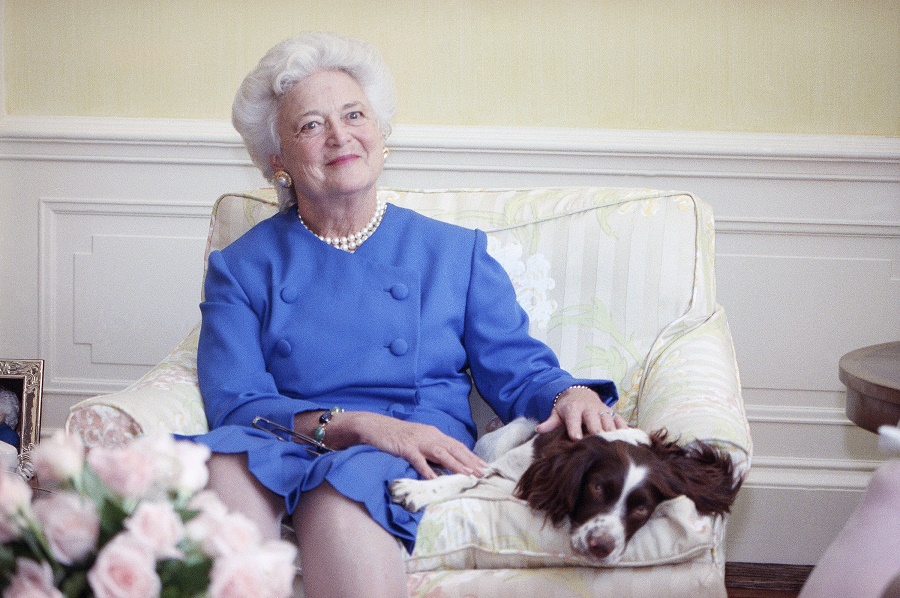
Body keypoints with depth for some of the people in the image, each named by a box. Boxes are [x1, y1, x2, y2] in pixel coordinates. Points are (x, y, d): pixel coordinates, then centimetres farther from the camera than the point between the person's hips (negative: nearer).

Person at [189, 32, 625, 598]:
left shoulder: (456, 252, 17)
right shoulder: (242, 268, 14)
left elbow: (517, 367, 13)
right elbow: (234, 404, 1)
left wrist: (572, 394, -13)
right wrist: (353, 423, -16)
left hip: (420, 460, 0)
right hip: (285, 449, 1)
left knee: (344, 486, -38)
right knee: (225, 466, -37)